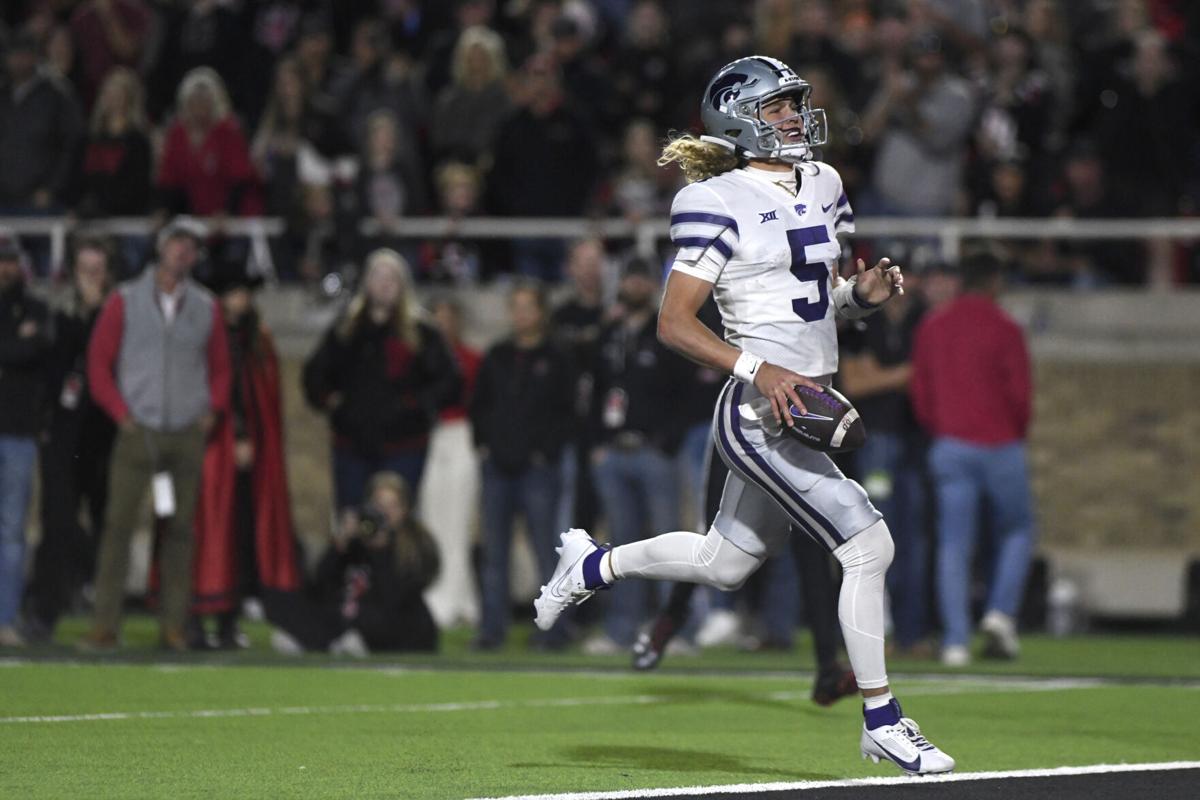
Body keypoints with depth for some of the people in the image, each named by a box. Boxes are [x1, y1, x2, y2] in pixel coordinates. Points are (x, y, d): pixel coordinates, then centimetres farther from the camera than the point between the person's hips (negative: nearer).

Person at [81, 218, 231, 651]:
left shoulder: (206, 307, 10)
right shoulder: (125, 300, 3)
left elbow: (220, 366, 17)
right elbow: (98, 362, 4)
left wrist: (212, 409, 2)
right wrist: (120, 412, -4)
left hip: (189, 434, 2)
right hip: (138, 432, -2)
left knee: (180, 528, 2)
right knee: (118, 523, -7)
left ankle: (173, 626, 6)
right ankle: (104, 624, -6)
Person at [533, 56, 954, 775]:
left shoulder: (822, 185, 13)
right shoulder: (719, 202, -11)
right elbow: (675, 323, -12)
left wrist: (863, 293, 1)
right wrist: (758, 370, -24)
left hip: (806, 409, 9)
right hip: (759, 415, -9)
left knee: (725, 563, 20)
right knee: (869, 547, -13)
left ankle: (596, 564, 44)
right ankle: (881, 721, -2)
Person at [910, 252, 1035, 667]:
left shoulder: (932, 327, 7)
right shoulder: (1004, 329, -7)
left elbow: (919, 389, 8)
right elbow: (1020, 391, -8)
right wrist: (1017, 433, 9)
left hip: (950, 446, 3)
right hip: (1000, 444, -3)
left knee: (953, 543, 2)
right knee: (1017, 531, 14)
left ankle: (955, 640, -4)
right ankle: (1001, 611, -4)